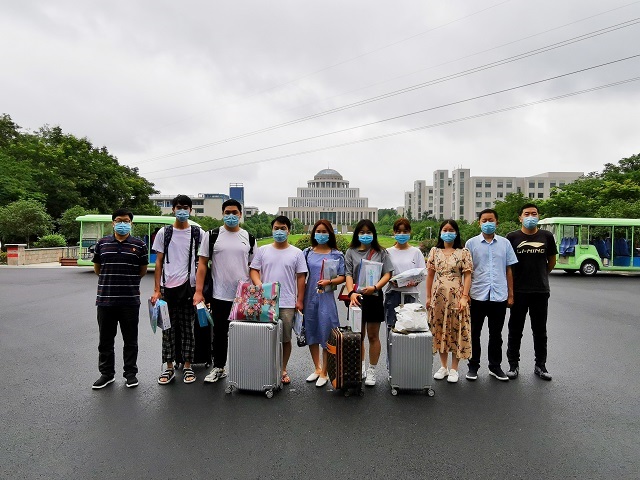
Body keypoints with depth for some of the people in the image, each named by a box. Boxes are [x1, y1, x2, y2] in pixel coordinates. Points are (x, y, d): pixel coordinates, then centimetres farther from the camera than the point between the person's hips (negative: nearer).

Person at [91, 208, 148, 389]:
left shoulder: (139, 245, 1)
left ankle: (131, 373, 22)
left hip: (130, 300, -2)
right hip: (105, 299, 2)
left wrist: (129, 282, 10)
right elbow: (97, 268, 15)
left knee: (130, 340, 8)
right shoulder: (102, 243, 6)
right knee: (105, 340, 12)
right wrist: (110, 280, 11)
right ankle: (106, 373, 26)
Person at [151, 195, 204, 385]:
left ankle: (187, 366, 19)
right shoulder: (164, 233, 6)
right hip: (167, 287, 1)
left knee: (188, 328, 7)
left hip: (189, 287, -1)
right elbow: (159, 262, 7)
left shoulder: (198, 233, 3)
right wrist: (157, 289, 0)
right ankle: (169, 368, 19)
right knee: (168, 329, 8)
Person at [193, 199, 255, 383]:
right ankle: (219, 367, 27)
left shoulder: (249, 238, 6)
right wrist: (199, 292, -7)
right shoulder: (212, 236, 0)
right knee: (220, 332, 11)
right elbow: (202, 264, -1)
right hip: (219, 295, -1)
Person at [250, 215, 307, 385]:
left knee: (285, 338, 8)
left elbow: (300, 277, 2)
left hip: (287, 303, -1)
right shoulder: (263, 250, 6)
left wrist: (300, 300, -2)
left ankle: (283, 370, 24)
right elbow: (254, 270, 6)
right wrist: (258, 284, -14)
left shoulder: (296, 253, 3)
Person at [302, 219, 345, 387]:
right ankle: (317, 368, 28)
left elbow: (342, 277, 1)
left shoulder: (337, 255, 2)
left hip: (326, 298, -3)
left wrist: (329, 282, -18)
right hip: (309, 297, 3)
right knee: (311, 332, 10)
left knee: (326, 333, -2)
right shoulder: (307, 253, 8)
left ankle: (324, 372, 13)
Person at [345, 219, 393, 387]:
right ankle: (360, 368, 29)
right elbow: (348, 274, -2)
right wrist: (351, 293, -18)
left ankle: (371, 371, 18)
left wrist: (375, 287, -17)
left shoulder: (381, 253, 5)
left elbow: (387, 274, -1)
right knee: (358, 335, 13)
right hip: (357, 297, 1)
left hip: (374, 297, -1)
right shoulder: (351, 252, 6)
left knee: (373, 336, 6)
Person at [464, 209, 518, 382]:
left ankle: (495, 366, 26)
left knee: (496, 334, 12)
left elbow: (508, 270, 10)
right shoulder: (471, 243, 2)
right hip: (477, 296, -1)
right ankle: (473, 366, 21)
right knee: (474, 333, 8)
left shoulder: (505, 243, 7)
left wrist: (511, 294, 8)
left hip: (499, 296, 2)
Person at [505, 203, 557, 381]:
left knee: (540, 330, 12)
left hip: (541, 291, 2)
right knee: (515, 330, 7)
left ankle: (540, 365, 26)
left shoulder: (547, 236, 3)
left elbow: (552, 261, 16)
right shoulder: (512, 237, -3)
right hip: (518, 291, -2)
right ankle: (513, 364, 19)